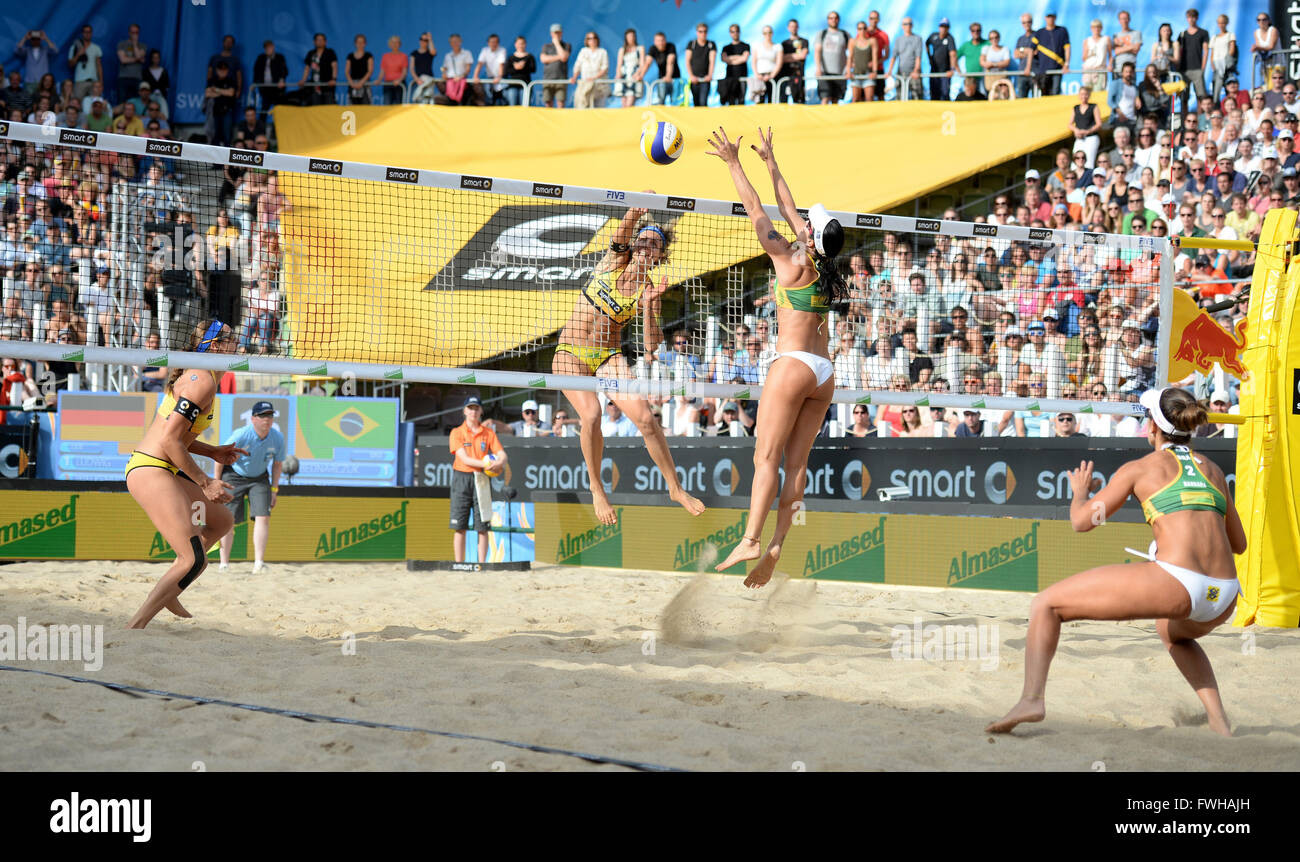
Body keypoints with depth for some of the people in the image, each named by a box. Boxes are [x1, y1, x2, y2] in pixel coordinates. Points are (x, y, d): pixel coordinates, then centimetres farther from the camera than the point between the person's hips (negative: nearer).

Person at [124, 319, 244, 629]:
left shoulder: (193, 376, 16)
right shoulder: (203, 380, -15)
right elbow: (170, 440, -20)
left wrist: (213, 452, 18)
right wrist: (204, 482, -14)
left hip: (156, 470, 11)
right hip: (151, 473, -11)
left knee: (222, 521, 24)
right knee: (195, 560, -16)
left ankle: (168, 593, 25)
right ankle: (134, 627, -15)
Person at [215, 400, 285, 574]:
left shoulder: (278, 438, -15)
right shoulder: (240, 436, -26)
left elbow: (278, 463, 2)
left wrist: (274, 489, 2)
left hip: (259, 478, 3)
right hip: (234, 477, -3)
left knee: (263, 517, -13)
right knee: (228, 519, -6)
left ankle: (259, 563, -11)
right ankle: (224, 564, 3)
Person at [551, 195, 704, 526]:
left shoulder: (650, 291, -2)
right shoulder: (615, 261, -1)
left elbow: (652, 347, -11)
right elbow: (625, 227, -22)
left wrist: (648, 304, -22)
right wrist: (641, 206, -43)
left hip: (608, 357, 1)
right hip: (571, 352, -1)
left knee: (645, 417, -14)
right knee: (591, 414, -24)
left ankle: (675, 487, 4)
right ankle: (596, 489, -5)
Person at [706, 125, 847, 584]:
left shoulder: (790, 262, -5)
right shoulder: (822, 266, 11)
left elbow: (757, 212, 0)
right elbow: (787, 207, 22)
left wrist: (733, 163, 6)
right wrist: (770, 163, 30)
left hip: (793, 364, -7)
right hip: (825, 372, 7)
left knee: (766, 456, -9)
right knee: (796, 461, 2)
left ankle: (750, 540, -17)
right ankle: (775, 547, -2)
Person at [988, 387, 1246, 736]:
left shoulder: (1139, 468, 10)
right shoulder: (1213, 470, 23)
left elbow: (1081, 522, 11)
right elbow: (1239, 544, 30)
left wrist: (1079, 491, 32)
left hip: (1174, 584, -6)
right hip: (1224, 596, 6)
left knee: (1046, 604, 5)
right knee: (1173, 632, 43)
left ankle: (1032, 698, -14)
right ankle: (1219, 720, 27)